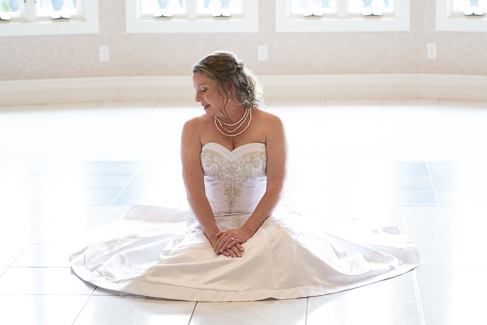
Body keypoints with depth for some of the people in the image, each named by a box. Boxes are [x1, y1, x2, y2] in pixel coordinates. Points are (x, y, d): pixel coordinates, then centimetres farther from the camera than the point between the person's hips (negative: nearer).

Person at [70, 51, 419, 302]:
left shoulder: (270, 125, -3)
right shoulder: (194, 129, 0)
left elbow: (276, 186, -8)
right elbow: (194, 187, -7)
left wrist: (246, 230, -21)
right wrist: (215, 235, -22)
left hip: (261, 219, -1)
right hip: (209, 222, 1)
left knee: (287, 248, -31)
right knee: (181, 258, -28)